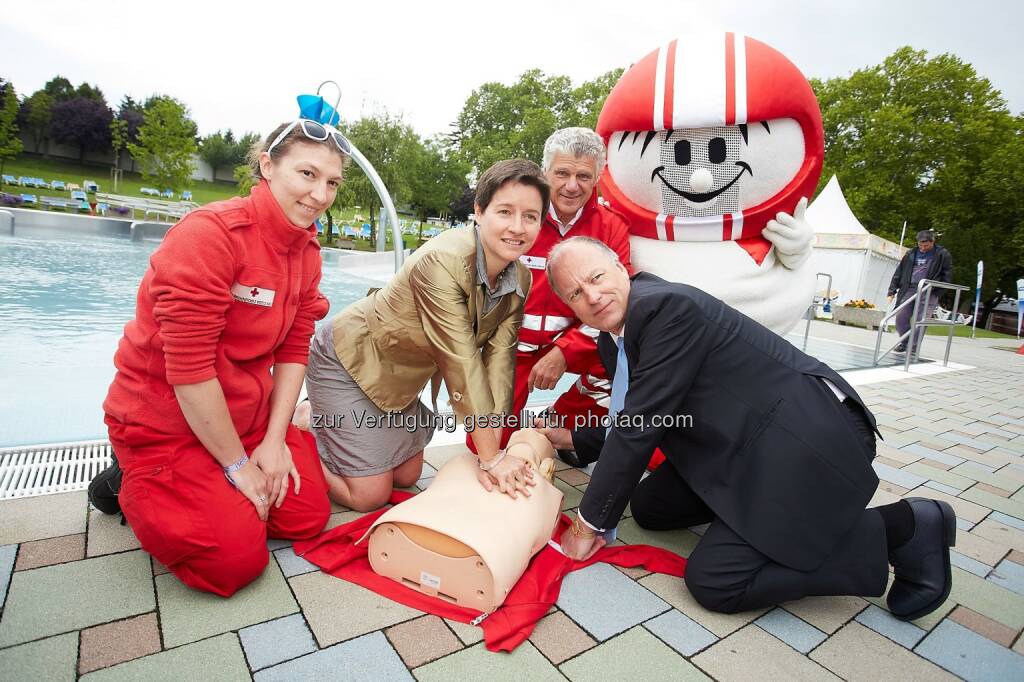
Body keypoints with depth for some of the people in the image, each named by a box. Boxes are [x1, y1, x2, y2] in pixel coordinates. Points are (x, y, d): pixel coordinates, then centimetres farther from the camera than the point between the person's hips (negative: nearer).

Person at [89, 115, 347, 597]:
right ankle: (133, 487, 15)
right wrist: (238, 466, -17)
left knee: (308, 515, 4)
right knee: (237, 558, -9)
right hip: (165, 423, -7)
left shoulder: (307, 249, -1)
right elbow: (188, 370, -25)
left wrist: (274, 441, -9)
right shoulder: (210, 232, -24)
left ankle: (207, 487, 23)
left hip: (249, 417, 7)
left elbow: (294, 350, -1)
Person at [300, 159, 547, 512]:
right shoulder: (441, 261, -34)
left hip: (402, 376, 8)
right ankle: (302, 423, 20)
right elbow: (462, 363, -34)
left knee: (407, 476, 20)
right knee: (370, 494, -1)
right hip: (347, 360, -7)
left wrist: (492, 455, -22)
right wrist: (492, 457, -28)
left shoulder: (521, 280, -10)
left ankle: (322, 418, 35)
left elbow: (499, 359, -15)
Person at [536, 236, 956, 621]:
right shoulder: (613, 340, 8)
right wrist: (573, 439, 21)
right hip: (746, 445, 10)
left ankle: (900, 529, -2)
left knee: (714, 582, -14)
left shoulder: (666, 305, -22)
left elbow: (640, 427, -21)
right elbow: (632, 424, 20)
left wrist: (590, 522, -12)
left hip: (807, 442, -9)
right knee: (647, 506, 14)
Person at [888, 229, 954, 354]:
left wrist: (934, 287, -8)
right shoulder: (911, 254, 14)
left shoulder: (942, 255, 5)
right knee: (900, 318, -1)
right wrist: (892, 291, 9)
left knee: (920, 320, -8)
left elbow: (947, 275, 4)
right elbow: (899, 272, 14)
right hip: (909, 290, 4)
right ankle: (905, 342, 19)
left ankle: (914, 346, 1)